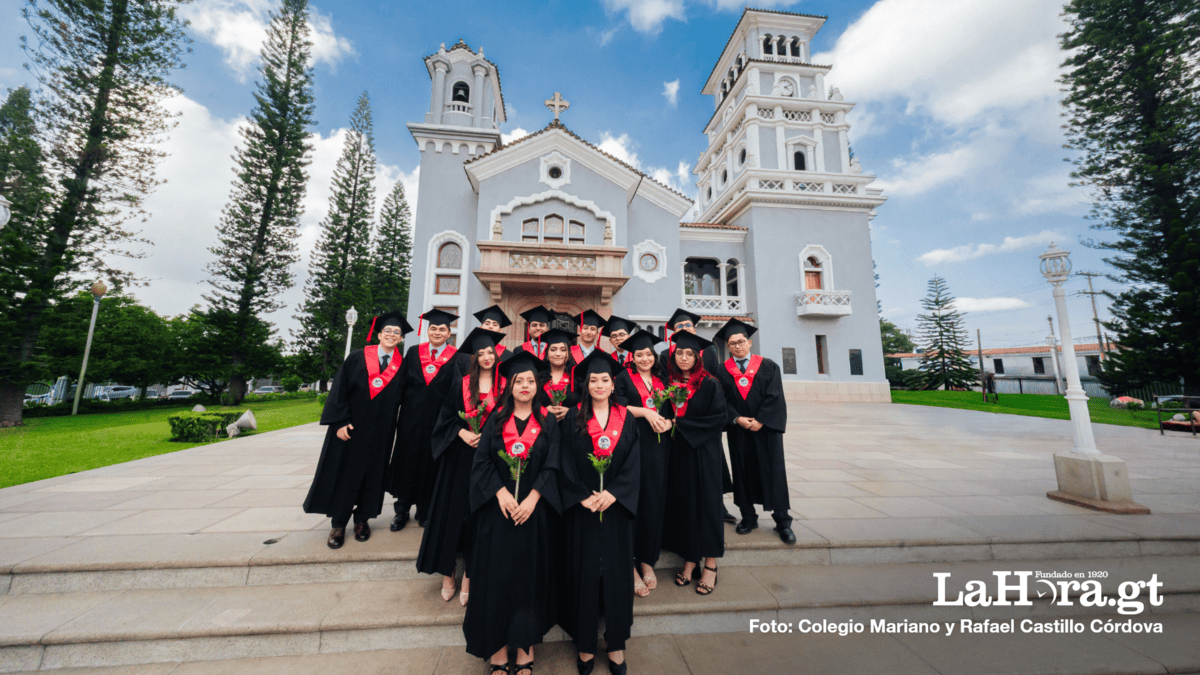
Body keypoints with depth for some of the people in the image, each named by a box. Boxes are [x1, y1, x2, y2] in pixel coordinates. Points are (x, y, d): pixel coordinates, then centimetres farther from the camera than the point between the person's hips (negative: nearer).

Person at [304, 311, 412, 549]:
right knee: (343, 473, 8)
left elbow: (399, 399, 4)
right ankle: (338, 523, 24)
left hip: (379, 432, 1)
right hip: (351, 428, -1)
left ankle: (362, 519, 28)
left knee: (371, 473, 11)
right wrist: (341, 421, -13)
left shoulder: (401, 366, 0)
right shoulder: (357, 358, -4)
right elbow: (340, 388, -7)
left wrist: (389, 427, -2)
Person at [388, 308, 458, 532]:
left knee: (430, 463, 8)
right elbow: (402, 383, 6)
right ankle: (402, 510, 29)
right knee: (407, 460, 11)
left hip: (438, 420, -2)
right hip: (411, 417, 3)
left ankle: (424, 510, 27)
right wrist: (397, 412, 0)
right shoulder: (414, 352, 6)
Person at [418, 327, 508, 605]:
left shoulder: (504, 385, 0)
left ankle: (470, 574, 23)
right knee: (451, 508, 6)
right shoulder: (462, 384, 4)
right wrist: (462, 433, -13)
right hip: (459, 455, 1)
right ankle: (447, 572, 23)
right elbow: (447, 416, 2)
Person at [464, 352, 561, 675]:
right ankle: (497, 643, 25)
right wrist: (500, 492, -14)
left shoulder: (548, 421, 1)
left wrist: (532, 498, -13)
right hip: (497, 509, 0)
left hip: (535, 510, 0)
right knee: (496, 573, 7)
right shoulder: (496, 419, 3)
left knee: (530, 573, 9)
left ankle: (524, 645, 27)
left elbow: (552, 466, -3)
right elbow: (482, 461, -1)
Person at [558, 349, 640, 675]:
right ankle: (585, 644, 27)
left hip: (616, 505, 1)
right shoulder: (573, 418, -1)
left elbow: (633, 463, -2)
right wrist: (584, 497, -13)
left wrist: (612, 494, -14)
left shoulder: (626, 419, 2)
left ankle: (616, 643, 28)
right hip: (581, 507, -1)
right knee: (583, 571, 8)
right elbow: (566, 462, -4)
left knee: (616, 570, 10)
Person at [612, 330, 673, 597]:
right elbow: (618, 406, -8)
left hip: (657, 447, 4)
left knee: (654, 503, 7)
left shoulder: (661, 381, 16)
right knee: (632, 502, -3)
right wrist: (646, 412, -16)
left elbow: (671, 411, 15)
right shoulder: (624, 378, 4)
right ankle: (630, 564, 9)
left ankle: (647, 560, 21)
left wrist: (668, 422, -6)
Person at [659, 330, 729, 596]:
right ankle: (689, 561, 25)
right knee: (682, 503, 9)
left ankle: (710, 566, 18)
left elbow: (720, 417, -12)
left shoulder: (709, 384, -6)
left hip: (703, 451, -3)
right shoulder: (669, 383, 5)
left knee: (706, 501, 4)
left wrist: (681, 424, -14)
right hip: (677, 452, 4)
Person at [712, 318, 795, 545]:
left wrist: (760, 420, -14)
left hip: (766, 428, -1)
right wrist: (738, 419, -15)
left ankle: (782, 521, 16)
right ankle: (748, 517, 21)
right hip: (738, 430, 1)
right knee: (742, 472, 7)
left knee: (774, 471, 3)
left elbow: (775, 396, -5)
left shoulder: (768, 366, 2)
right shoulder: (722, 371, 4)